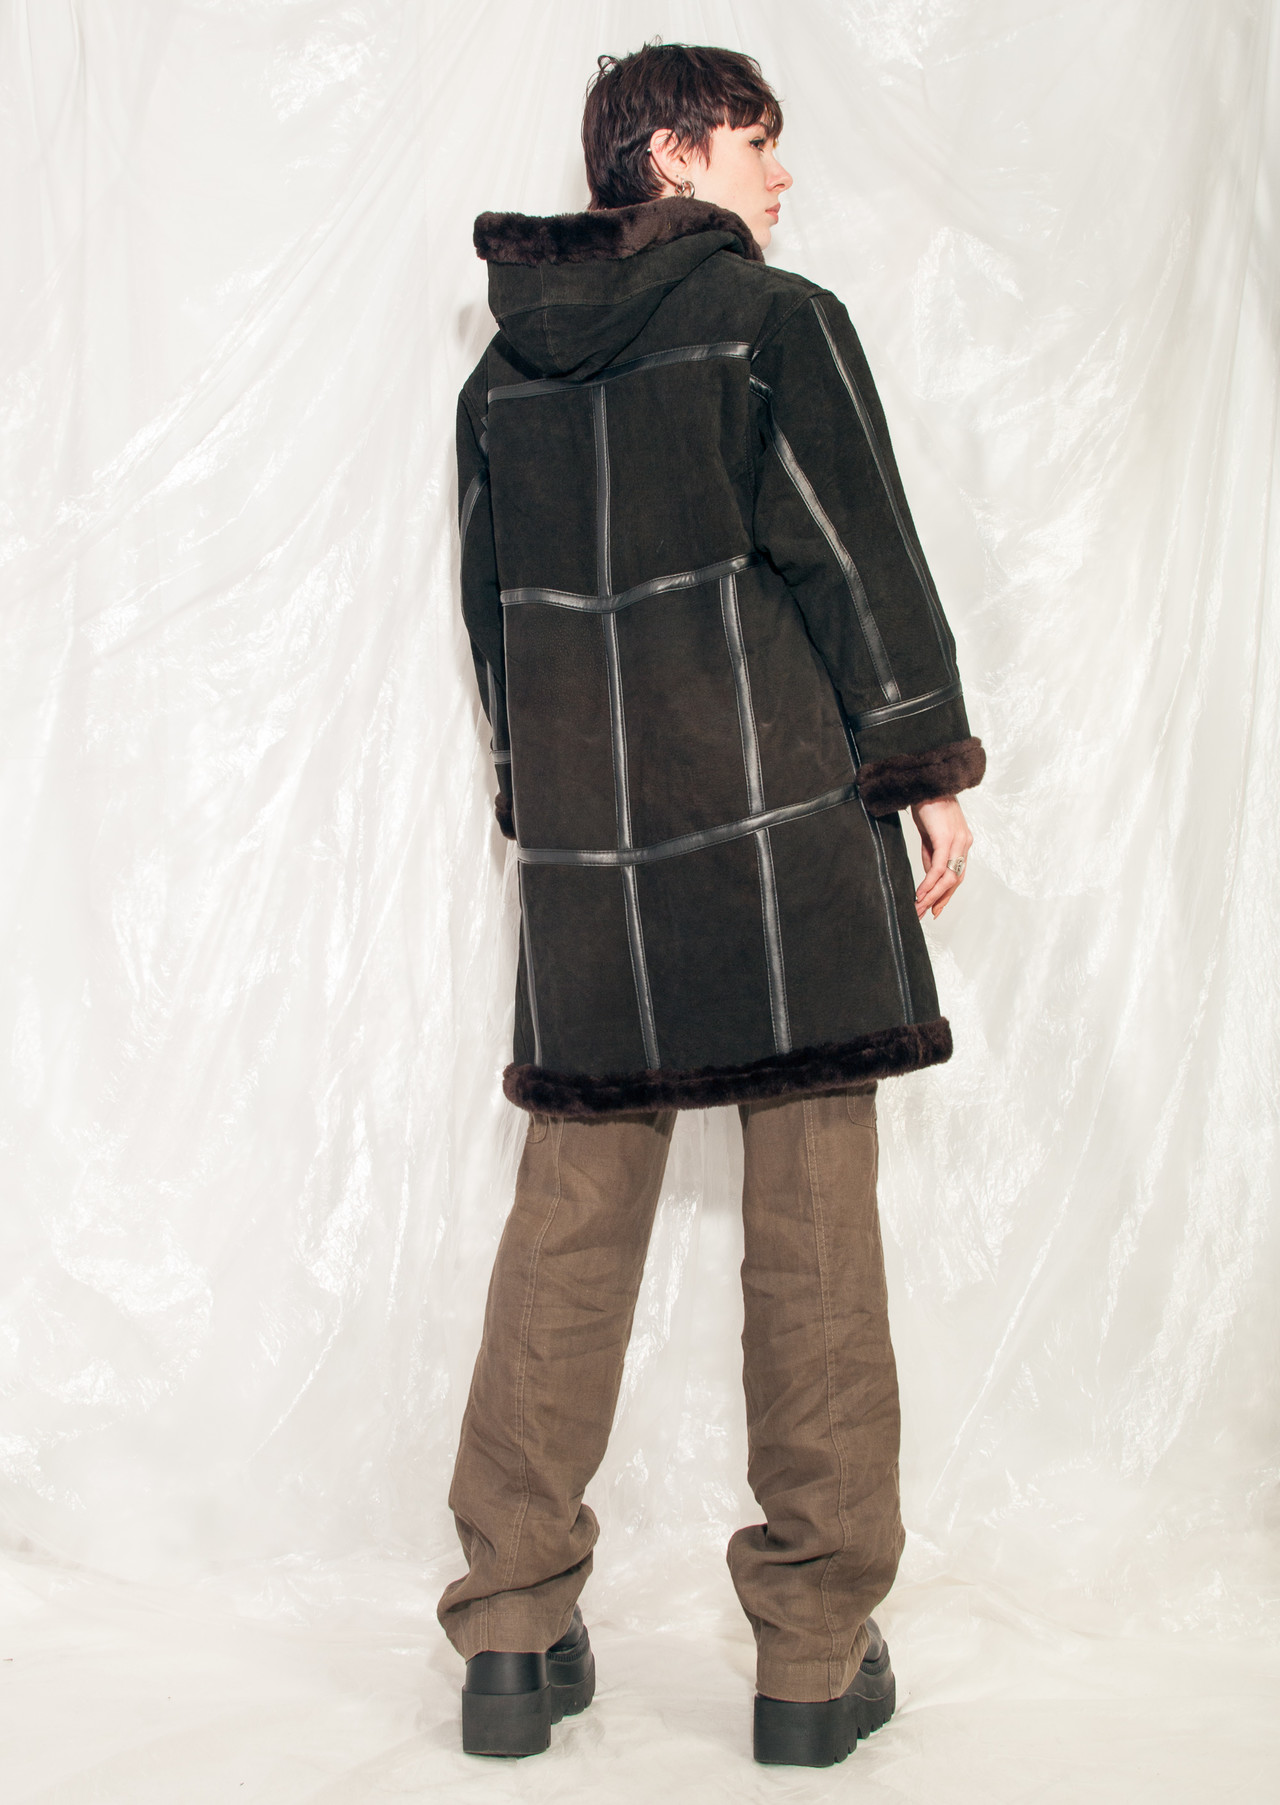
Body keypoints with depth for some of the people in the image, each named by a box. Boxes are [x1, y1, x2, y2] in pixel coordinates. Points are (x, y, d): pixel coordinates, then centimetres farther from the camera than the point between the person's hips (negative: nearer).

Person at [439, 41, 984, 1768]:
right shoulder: (774, 321, -1)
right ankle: (819, 1654, 6)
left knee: (568, 1219, 8)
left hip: (583, 852, 5)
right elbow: (862, 559, -4)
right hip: (787, 826, -5)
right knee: (812, 1219, 0)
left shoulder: (504, 370, 15)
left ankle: (514, 1636, 11)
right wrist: (930, 766, 3)